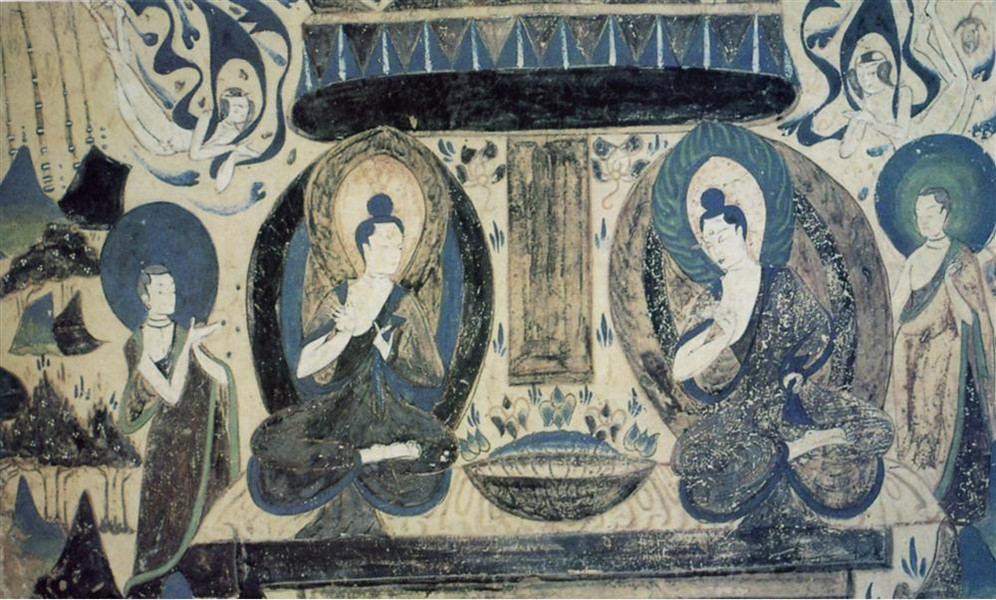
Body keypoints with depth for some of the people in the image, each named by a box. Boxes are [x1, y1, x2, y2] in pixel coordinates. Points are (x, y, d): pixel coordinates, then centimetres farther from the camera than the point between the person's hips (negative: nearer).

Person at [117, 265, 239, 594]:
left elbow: (223, 378, -11)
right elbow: (171, 394, -16)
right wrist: (189, 345, -15)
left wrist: (194, 345, -20)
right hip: (158, 438, -2)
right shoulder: (136, 345, -6)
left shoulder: (186, 336, 1)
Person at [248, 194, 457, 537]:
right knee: (270, 441, -28)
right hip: (335, 406, 0)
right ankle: (365, 457, -20)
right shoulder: (339, 299, 4)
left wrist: (373, 335, -10)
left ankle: (342, 462, -19)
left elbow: (431, 375, -6)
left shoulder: (404, 304, 4)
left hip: (386, 412, 0)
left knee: (440, 448, -32)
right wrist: (348, 332, -13)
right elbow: (304, 368, -2)